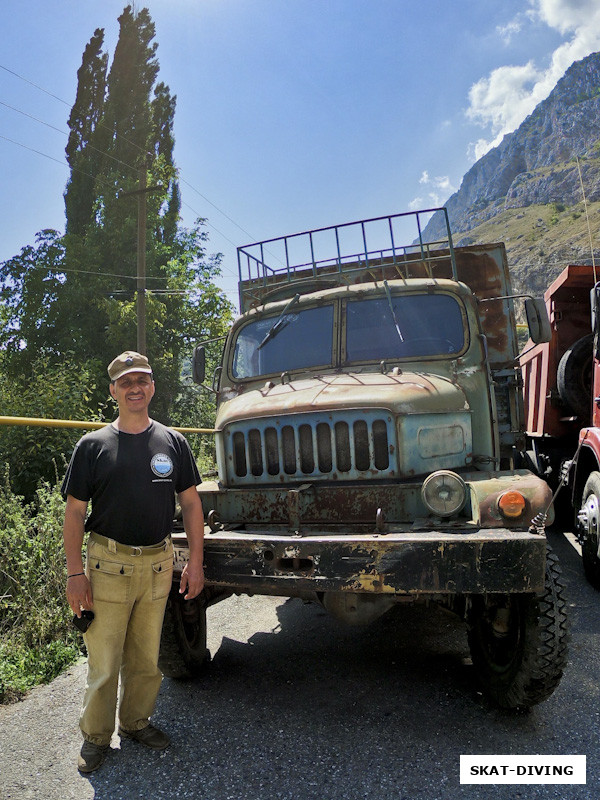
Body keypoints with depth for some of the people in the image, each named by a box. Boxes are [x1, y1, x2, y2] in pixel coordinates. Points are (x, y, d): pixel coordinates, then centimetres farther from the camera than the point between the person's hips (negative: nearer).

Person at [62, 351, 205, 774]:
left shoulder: (173, 442, 3)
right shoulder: (92, 445, -2)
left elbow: (190, 503, 5)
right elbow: (75, 512, -2)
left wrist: (196, 561, 1)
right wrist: (75, 572, -7)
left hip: (159, 562, 2)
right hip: (107, 563, -2)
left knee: (146, 656, 15)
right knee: (103, 660, 6)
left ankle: (136, 721, 36)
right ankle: (96, 736, 28)